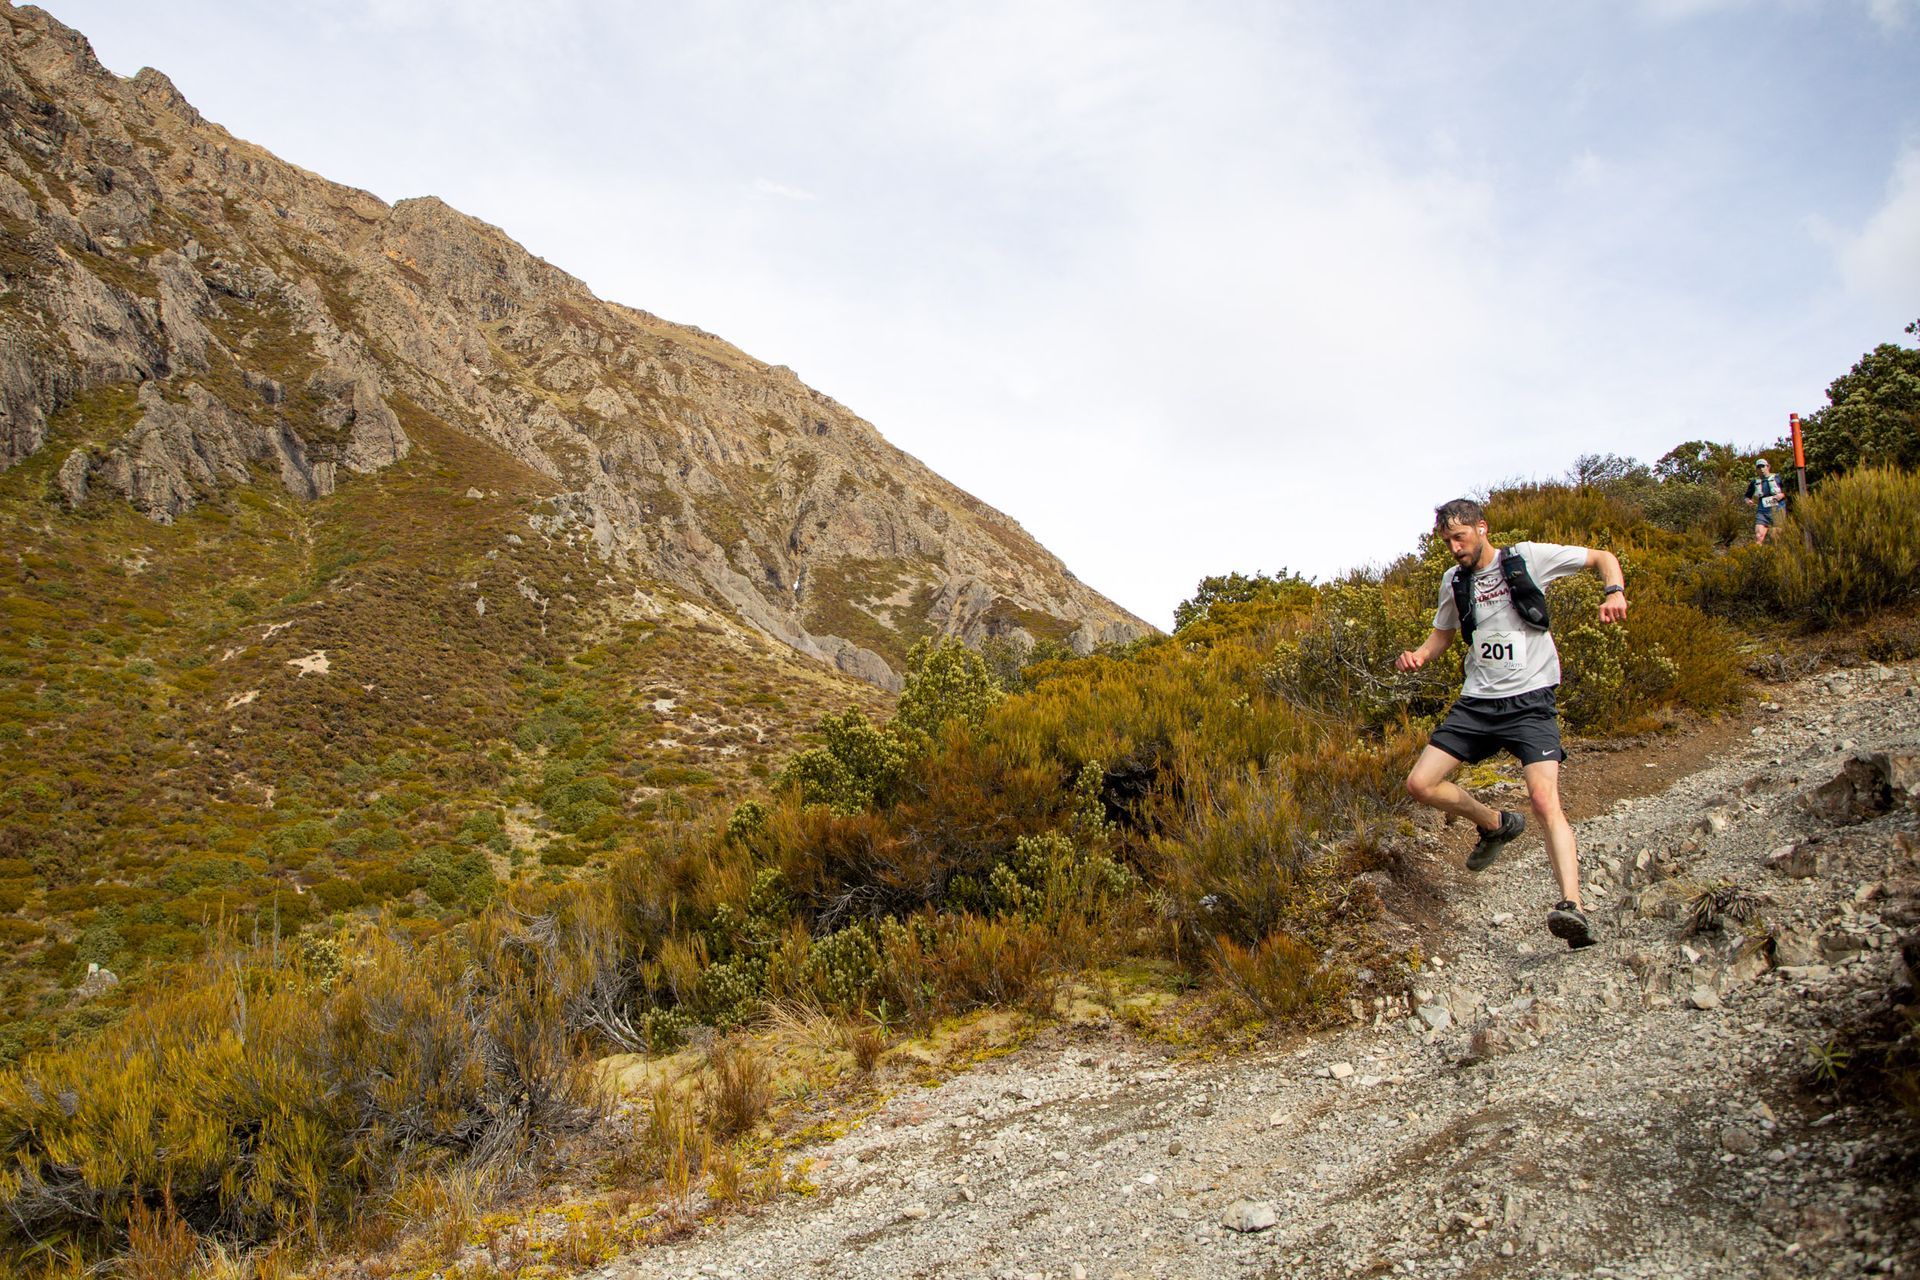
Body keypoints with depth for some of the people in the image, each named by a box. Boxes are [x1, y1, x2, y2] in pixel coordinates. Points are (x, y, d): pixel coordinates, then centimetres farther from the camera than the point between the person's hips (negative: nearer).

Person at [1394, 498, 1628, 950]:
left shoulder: (1527, 557, -2)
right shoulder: (1454, 581, 11)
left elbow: (1603, 558, 5)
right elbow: (1442, 634, 24)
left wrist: (1614, 593, -17)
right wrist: (1417, 656, 1)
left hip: (1529, 701, -6)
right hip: (1476, 703, 6)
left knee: (1545, 800, -23)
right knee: (1420, 784, -1)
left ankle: (1573, 908, -30)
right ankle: (1496, 825, 23)